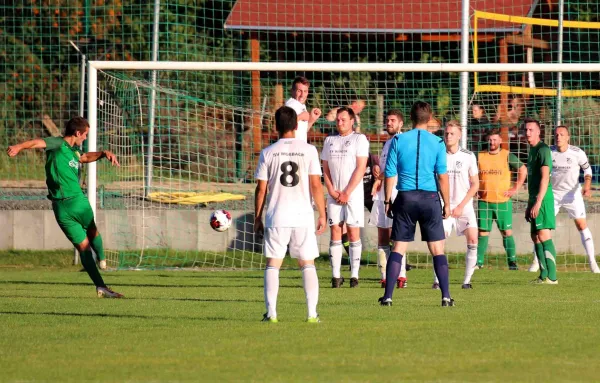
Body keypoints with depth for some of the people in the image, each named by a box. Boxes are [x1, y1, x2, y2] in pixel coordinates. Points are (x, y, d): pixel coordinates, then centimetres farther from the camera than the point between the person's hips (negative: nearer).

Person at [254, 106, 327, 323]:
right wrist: (322, 215, 4)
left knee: (273, 264, 6)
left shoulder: (268, 153, 1)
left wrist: (257, 218, 11)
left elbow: (261, 189, 2)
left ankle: (271, 312, -2)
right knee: (307, 264, 7)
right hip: (303, 215, 0)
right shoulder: (308, 150, -1)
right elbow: (316, 185, -3)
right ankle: (312, 312, 0)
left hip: (276, 217, 0)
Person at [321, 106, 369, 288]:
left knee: (353, 233, -4)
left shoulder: (359, 139, -1)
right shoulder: (330, 140, 14)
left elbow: (360, 168, -7)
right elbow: (325, 169, 13)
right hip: (334, 194, 4)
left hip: (353, 193, -4)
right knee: (335, 232, 0)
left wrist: (347, 193, -11)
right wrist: (332, 191, -1)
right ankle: (336, 275, 0)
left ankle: (354, 275, -2)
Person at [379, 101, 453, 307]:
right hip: (430, 198, -1)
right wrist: (447, 204, 5)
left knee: (398, 248, 5)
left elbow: (390, 174, 1)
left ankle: (388, 296, 0)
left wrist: (387, 201, 9)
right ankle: (446, 296, 0)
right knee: (437, 249, 5)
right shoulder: (437, 143, -1)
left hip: (405, 198, 1)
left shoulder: (398, 141, 1)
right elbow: (442, 176, -3)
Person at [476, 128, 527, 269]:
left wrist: (515, 189, 0)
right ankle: (478, 261, 6)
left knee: (507, 232, -2)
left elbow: (523, 170, 6)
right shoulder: (480, 156, 6)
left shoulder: (507, 156, 0)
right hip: (484, 202, 2)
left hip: (503, 201, -2)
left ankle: (512, 262, 2)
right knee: (483, 232, 2)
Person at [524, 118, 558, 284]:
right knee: (535, 237, 11)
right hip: (535, 199, 10)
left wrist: (538, 202, -24)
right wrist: (529, 205, 24)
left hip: (543, 199, -10)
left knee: (544, 235, -14)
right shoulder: (532, 151, 19)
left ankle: (552, 277, -17)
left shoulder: (543, 150, -11)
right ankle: (544, 275, 15)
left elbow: (545, 177, -19)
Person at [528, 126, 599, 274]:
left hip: (573, 193, -2)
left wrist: (587, 186, -12)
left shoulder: (577, 153, -13)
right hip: (553, 193, 2)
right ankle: (536, 262, 7)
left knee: (582, 225, -7)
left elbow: (587, 169, 2)